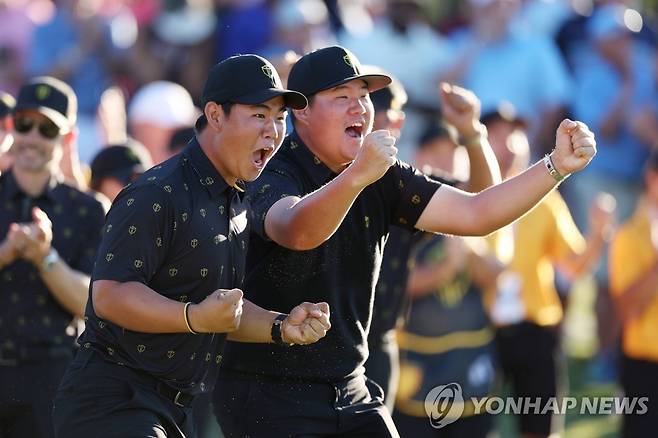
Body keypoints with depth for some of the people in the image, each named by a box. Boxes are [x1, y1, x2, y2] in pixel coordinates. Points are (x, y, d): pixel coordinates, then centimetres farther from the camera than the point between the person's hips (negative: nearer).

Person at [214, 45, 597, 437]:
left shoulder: (381, 180, 6)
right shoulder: (272, 175, -16)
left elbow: (475, 215, 1)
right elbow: (297, 232, -39)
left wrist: (557, 166, -11)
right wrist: (357, 175, -56)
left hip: (350, 391, 7)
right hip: (268, 399, -7)